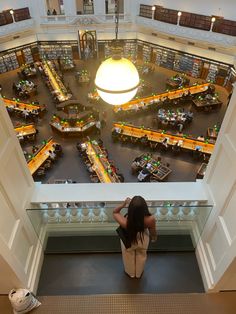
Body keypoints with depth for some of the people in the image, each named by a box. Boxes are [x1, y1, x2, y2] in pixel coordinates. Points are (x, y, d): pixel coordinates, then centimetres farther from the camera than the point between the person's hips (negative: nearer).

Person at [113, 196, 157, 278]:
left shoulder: (125, 222, -44)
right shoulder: (150, 220, -41)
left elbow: (115, 212, -20)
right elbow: (153, 232, -15)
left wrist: (123, 204, -28)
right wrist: (154, 238, 6)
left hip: (128, 240, -1)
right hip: (142, 240, 1)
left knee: (129, 257, 33)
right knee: (141, 256, 34)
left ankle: (130, 273, 62)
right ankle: (139, 273, 62)